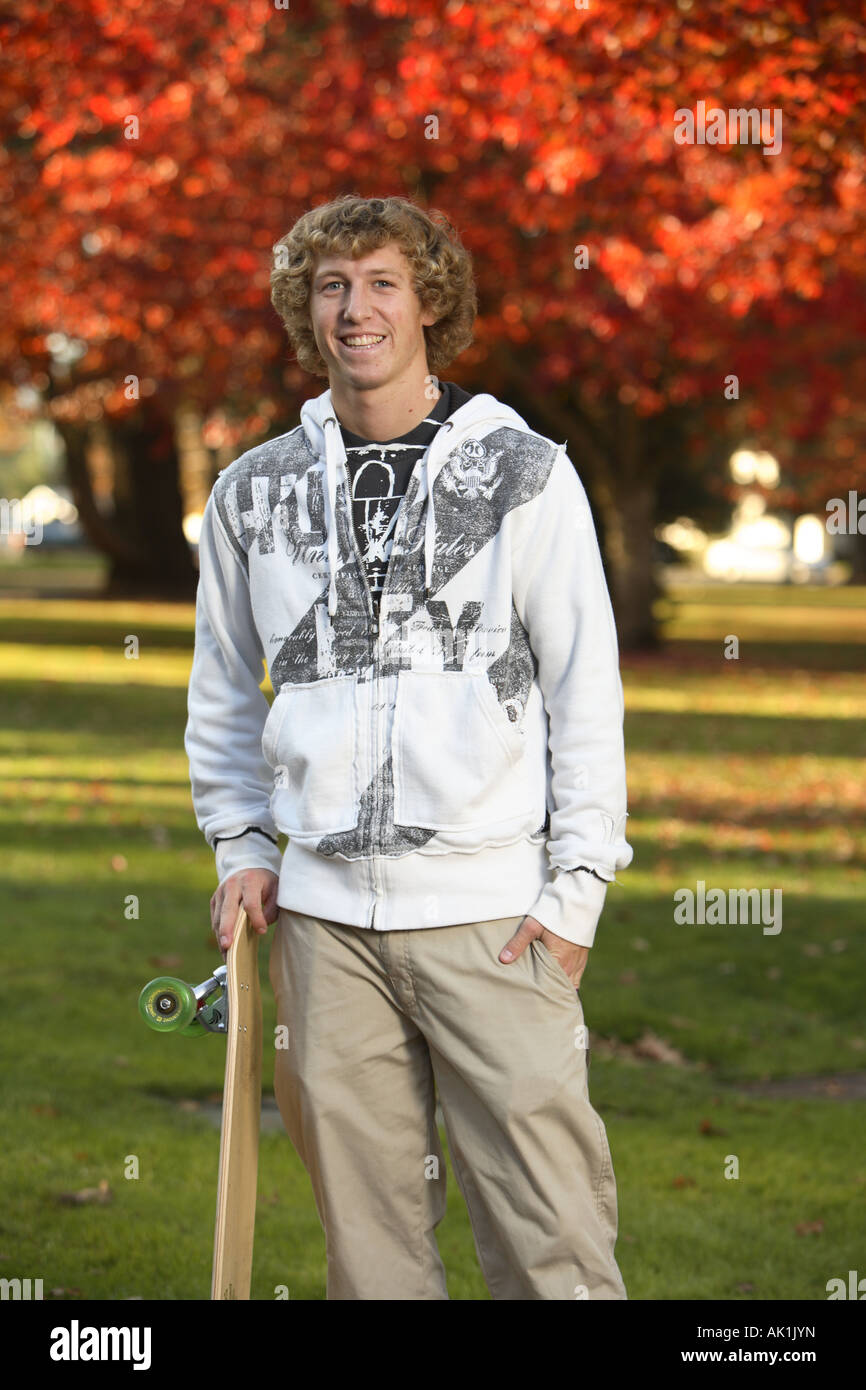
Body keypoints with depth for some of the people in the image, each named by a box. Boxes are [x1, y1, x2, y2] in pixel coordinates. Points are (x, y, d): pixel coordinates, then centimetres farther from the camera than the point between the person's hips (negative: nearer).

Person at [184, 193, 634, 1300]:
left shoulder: (525, 472, 2)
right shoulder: (254, 491, 10)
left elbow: (587, 690, 0)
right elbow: (224, 692, 21)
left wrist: (576, 888, -5)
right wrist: (241, 845, 11)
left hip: (491, 904, -3)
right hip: (323, 911, 3)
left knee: (548, 1228, -7)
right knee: (366, 1216, 6)